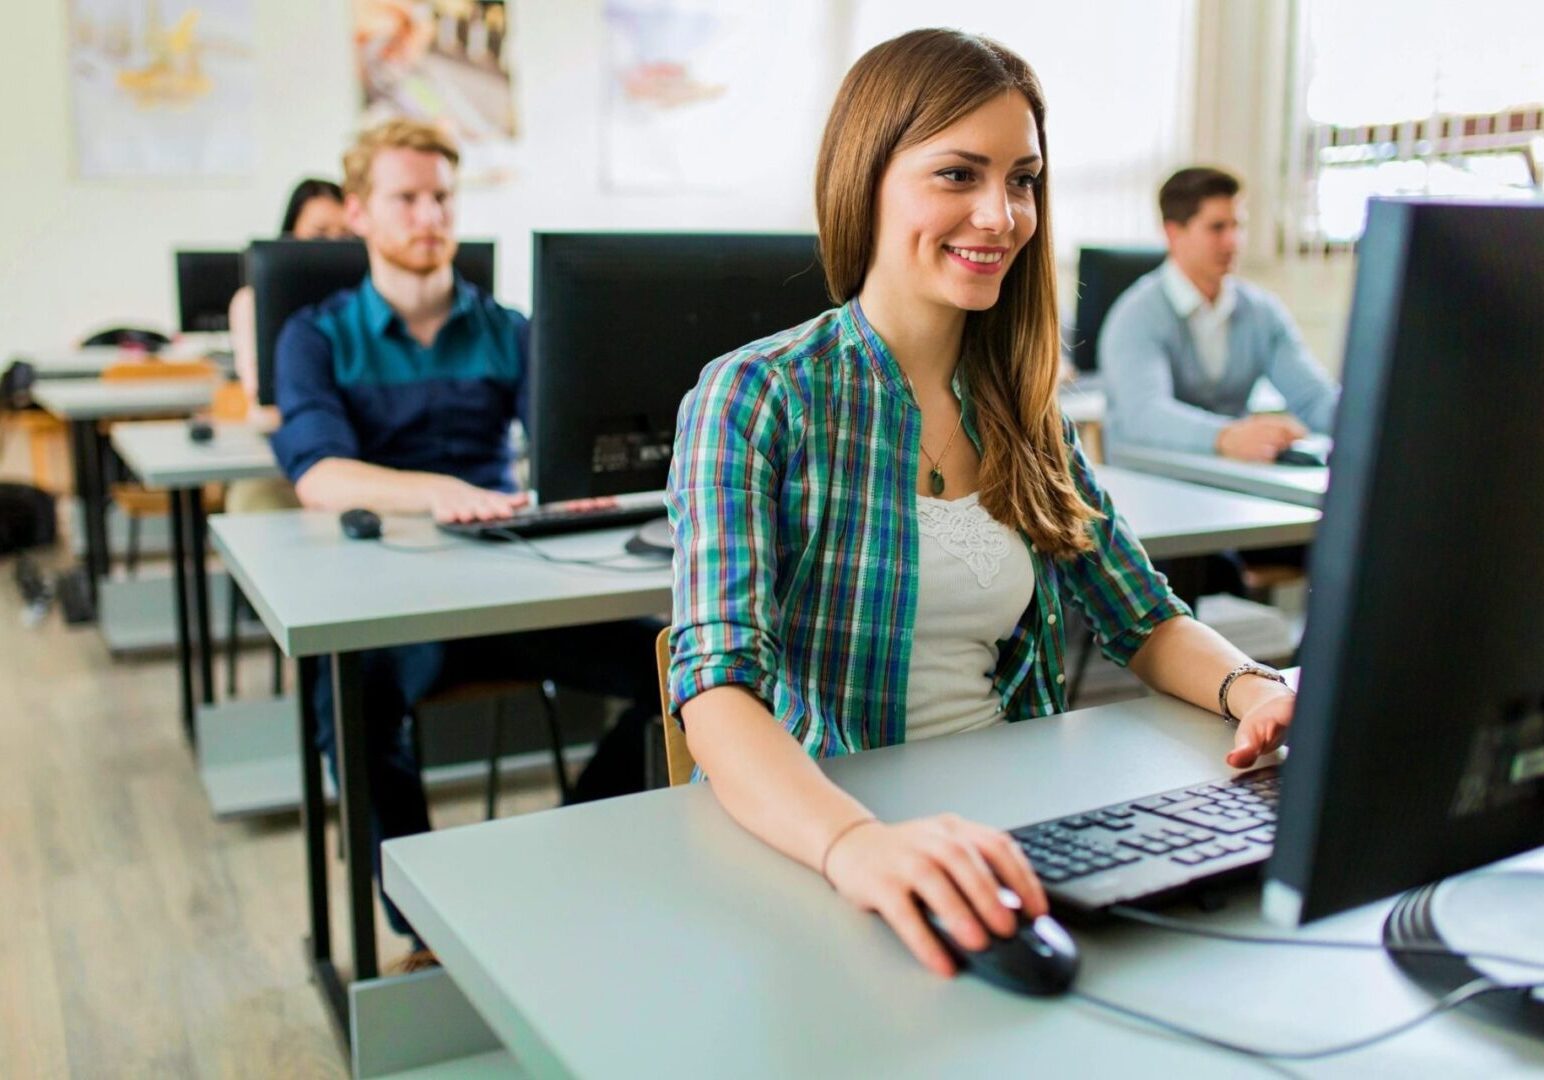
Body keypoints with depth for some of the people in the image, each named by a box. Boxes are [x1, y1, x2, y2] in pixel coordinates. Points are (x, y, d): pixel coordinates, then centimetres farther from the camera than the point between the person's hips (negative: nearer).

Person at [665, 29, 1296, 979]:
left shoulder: (1025, 411, 9)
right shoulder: (757, 399, -10)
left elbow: (1147, 620, 14)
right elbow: (718, 689, -22)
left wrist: (1254, 689, -9)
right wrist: (858, 843, -41)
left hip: (1009, 825, 6)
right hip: (804, 845, -5)